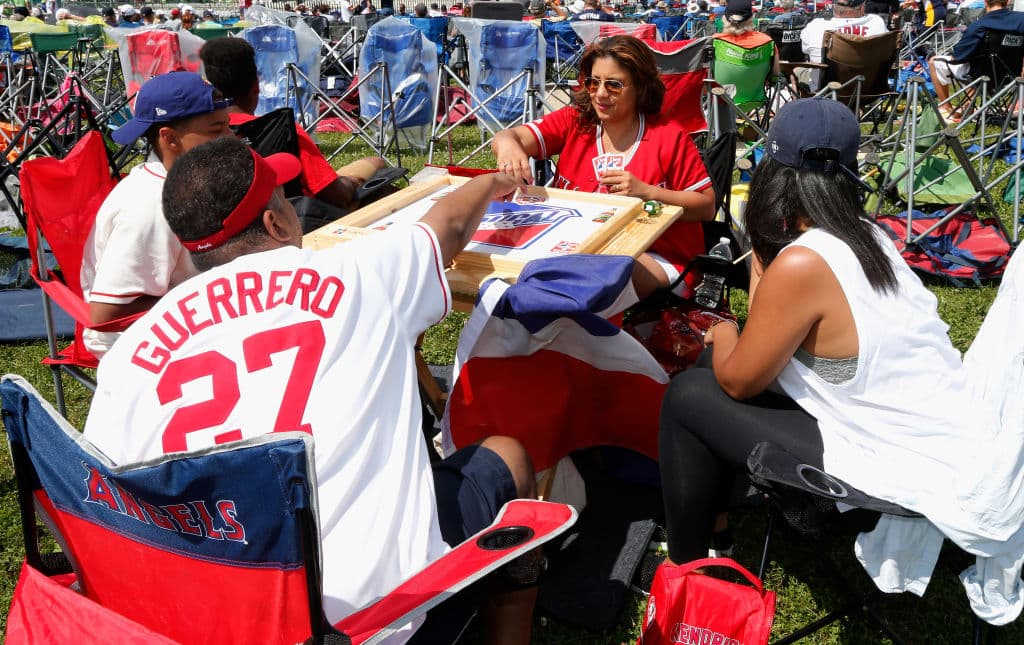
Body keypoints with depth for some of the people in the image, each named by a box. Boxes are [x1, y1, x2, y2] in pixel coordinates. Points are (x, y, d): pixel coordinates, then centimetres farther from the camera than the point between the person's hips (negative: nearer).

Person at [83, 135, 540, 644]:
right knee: (507, 458, 23)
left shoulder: (127, 357, 1)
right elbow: (449, 225, 18)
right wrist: (492, 183, 41)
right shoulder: (357, 275, -3)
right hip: (379, 602, -4)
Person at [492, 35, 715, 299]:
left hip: (656, 257, -3)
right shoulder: (573, 121, 5)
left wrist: (647, 192, -15)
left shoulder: (669, 136, -1)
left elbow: (707, 206, 0)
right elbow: (510, 137, -9)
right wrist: (508, 146, -36)